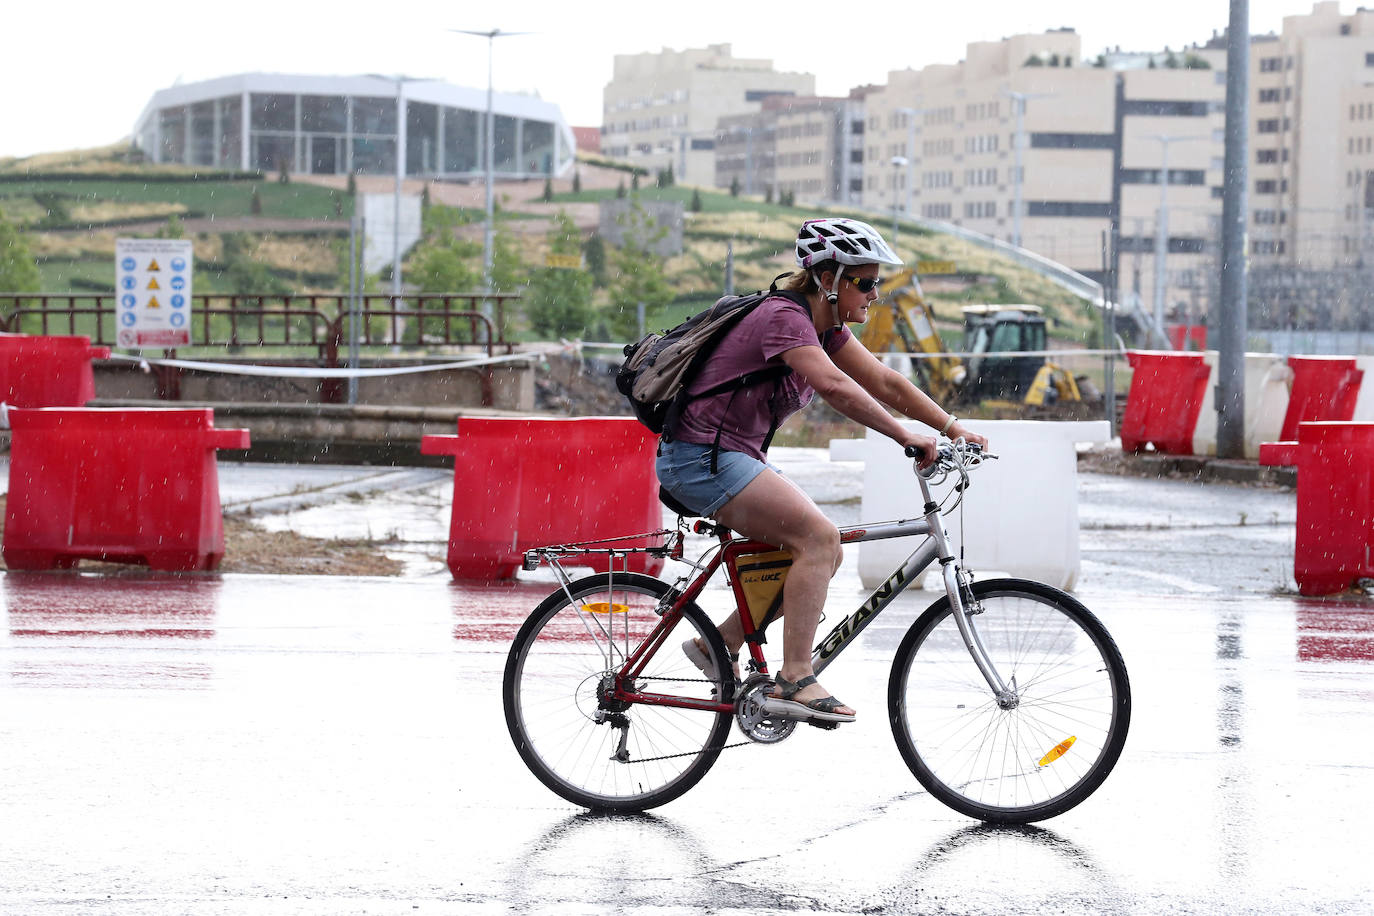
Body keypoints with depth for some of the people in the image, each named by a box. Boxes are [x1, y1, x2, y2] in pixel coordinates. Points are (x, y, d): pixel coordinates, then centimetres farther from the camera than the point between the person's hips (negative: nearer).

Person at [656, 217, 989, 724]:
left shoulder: (825, 327, 10)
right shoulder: (783, 317, -19)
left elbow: (885, 382, 7)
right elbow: (834, 386, -34)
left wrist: (954, 428, -3)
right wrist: (905, 436, -36)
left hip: (736, 456, 10)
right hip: (700, 457, -10)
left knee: (823, 553, 5)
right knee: (818, 536, -21)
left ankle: (719, 645, 12)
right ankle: (794, 681, -21)